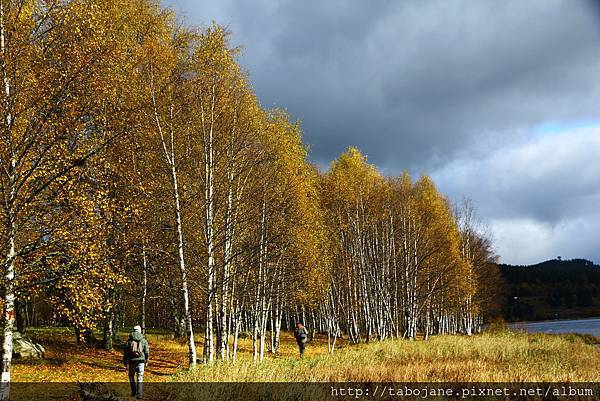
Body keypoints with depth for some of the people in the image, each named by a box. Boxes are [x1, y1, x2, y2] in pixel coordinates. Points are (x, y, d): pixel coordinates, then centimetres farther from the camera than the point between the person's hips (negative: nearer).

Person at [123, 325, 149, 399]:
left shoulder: (129, 340, 1)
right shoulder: (143, 340, 2)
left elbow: (126, 352, 0)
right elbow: (147, 352, 2)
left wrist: (125, 361, 9)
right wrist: (146, 359, 20)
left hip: (132, 361, 0)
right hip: (141, 361, 0)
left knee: (131, 375, 22)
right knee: (140, 378, 6)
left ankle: (133, 391, 16)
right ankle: (139, 394, 0)